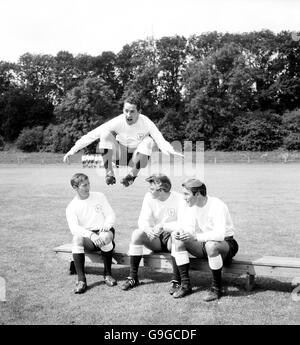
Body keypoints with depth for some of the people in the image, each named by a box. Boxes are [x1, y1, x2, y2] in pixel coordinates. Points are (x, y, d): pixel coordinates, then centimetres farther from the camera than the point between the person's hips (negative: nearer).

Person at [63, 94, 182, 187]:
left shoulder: (146, 123, -21)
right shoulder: (118, 121, -21)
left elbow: (161, 141, -25)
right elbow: (92, 135, -23)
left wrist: (171, 151, -48)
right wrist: (72, 150, -30)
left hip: (137, 158, 0)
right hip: (119, 154, 1)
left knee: (148, 140, -32)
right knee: (105, 134, -26)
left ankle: (133, 175, -17)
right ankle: (109, 173, -18)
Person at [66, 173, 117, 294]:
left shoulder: (99, 196, 7)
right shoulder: (71, 207, 0)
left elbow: (111, 214, 6)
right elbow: (74, 228, -15)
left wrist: (107, 225, -19)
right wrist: (91, 235, -34)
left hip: (103, 231, 1)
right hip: (87, 235, 0)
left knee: (105, 237, -36)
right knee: (77, 239, -34)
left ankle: (108, 274, -16)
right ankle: (81, 280, -31)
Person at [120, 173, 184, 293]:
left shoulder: (179, 199, -16)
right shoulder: (149, 197, -4)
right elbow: (142, 220, -9)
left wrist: (164, 225, -34)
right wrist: (147, 228, -33)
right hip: (156, 238, 4)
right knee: (137, 234, -24)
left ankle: (176, 280, -24)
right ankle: (133, 277, -15)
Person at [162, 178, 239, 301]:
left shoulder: (217, 206, -24)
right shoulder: (191, 206, -1)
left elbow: (220, 235, -36)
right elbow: (189, 229, -3)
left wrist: (195, 237, -43)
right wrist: (180, 232, -26)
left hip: (226, 244, -7)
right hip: (204, 243, 7)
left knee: (211, 245, -39)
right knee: (178, 240, -15)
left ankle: (217, 287, -17)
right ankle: (185, 284, -8)